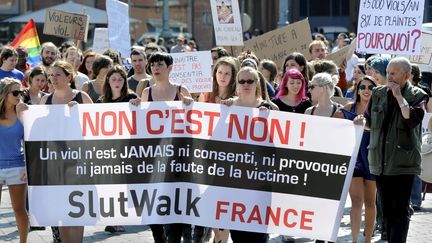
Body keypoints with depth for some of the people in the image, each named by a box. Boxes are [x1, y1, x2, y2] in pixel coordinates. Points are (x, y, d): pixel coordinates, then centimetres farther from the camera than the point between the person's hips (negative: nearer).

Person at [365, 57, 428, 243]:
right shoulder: (378, 93, 12)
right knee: (387, 210, 10)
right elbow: (369, 122, 21)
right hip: (380, 162, 5)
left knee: (400, 211, -8)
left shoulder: (417, 96, -2)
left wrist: (399, 96, -16)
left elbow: (413, 120, -18)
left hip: (403, 163, -5)